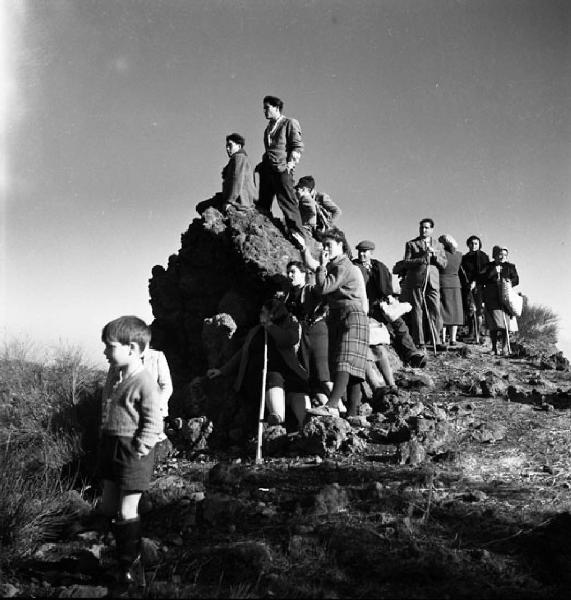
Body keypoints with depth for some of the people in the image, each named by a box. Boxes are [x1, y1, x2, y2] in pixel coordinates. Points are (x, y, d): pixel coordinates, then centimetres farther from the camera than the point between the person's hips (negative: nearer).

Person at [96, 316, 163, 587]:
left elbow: (153, 423, -17)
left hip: (133, 451, -9)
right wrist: (105, 441, 15)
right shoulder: (114, 374, 5)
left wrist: (139, 449, -19)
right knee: (108, 507, 16)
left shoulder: (145, 383, -20)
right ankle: (127, 549, 37)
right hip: (111, 447, 9)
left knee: (126, 512, 1)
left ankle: (128, 564, 19)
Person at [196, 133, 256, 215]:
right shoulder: (245, 158, 24)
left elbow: (237, 180, -21)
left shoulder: (238, 157, -8)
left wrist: (229, 201, -25)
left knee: (201, 207, -6)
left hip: (237, 200, -10)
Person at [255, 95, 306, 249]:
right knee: (263, 203, 2)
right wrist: (262, 164, 16)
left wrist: (291, 163, -14)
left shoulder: (290, 123, 5)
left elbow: (298, 146, -3)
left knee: (288, 201, -14)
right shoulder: (268, 128, 25)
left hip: (281, 167, -7)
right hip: (267, 167, 7)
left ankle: (297, 233, -18)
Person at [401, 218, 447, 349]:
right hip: (416, 282, -2)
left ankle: (436, 341, 2)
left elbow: (443, 264, 10)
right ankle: (419, 342, 1)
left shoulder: (438, 245, 19)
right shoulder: (411, 244, 10)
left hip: (433, 282, 2)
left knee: (435, 312, -4)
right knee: (417, 312, -3)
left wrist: (434, 254, -7)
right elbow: (406, 263, 1)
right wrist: (421, 259, -13)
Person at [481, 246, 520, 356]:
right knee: (494, 323, -4)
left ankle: (504, 347, 6)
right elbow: (481, 279, -2)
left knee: (506, 323, -5)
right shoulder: (489, 266, 8)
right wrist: (492, 273, -11)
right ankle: (494, 348, 5)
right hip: (492, 298, -1)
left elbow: (516, 280, 6)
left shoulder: (510, 266, 12)